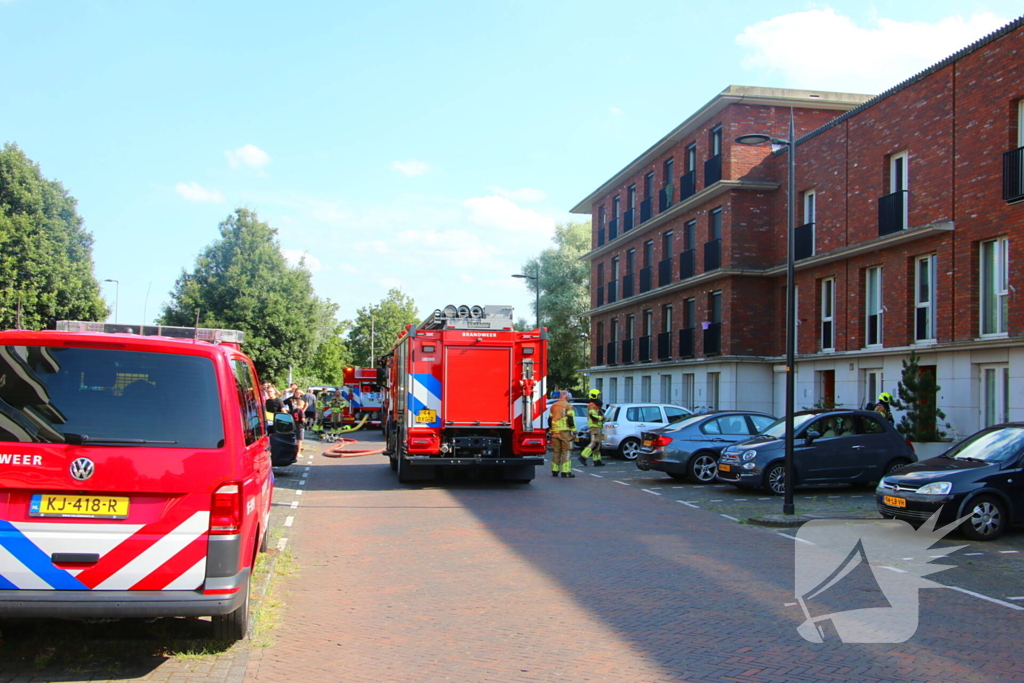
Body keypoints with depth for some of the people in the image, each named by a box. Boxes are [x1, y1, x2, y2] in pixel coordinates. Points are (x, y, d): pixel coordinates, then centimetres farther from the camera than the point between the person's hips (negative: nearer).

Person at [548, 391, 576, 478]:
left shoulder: (553, 406, 14)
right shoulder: (568, 406, -5)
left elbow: (549, 420, 16)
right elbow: (570, 420, -12)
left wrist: (551, 430, 24)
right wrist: (574, 430, -6)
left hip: (555, 432, 6)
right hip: (565, 431, -6)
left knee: (556, 451, 12)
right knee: (566, 452, -4)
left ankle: (555, 470, 14)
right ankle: (565, 471, -9)